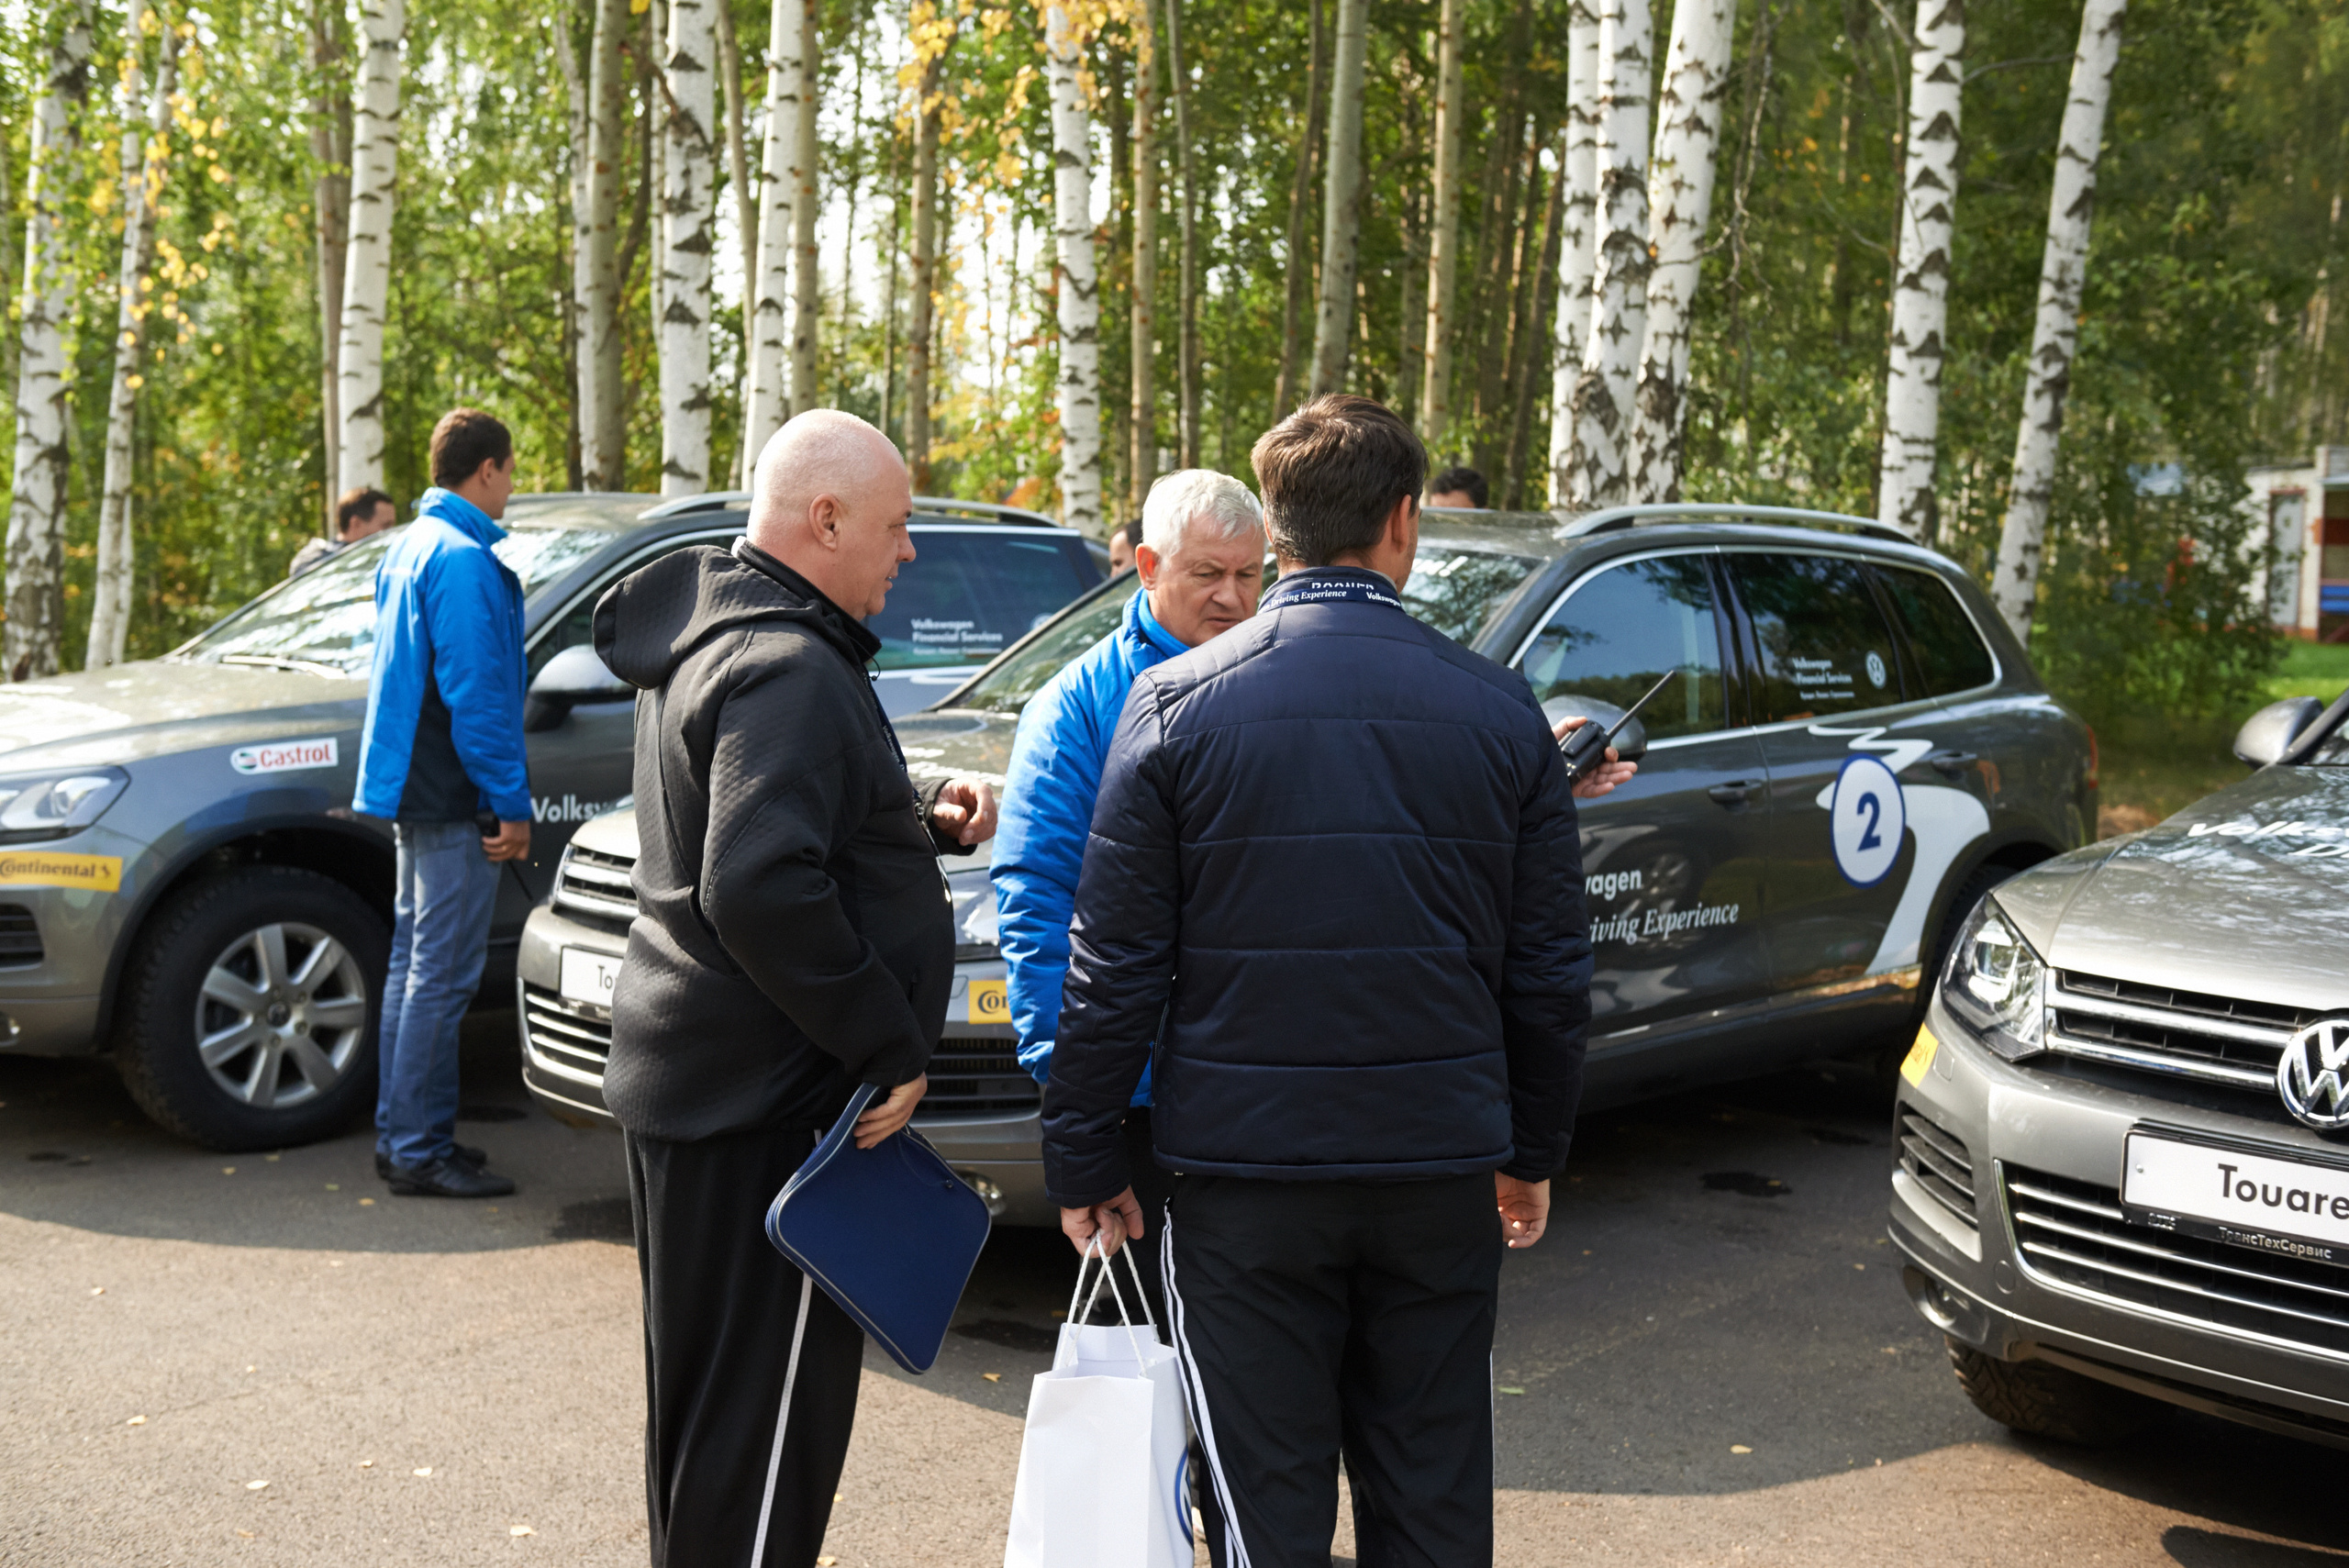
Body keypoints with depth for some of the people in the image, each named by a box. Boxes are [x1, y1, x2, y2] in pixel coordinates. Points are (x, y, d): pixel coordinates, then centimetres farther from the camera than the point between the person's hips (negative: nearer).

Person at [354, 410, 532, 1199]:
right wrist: (511, 802, -18)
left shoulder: (410, 549, 17)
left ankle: (400, 1135, 23)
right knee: (441, 977, -6)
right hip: (453, 803, -11)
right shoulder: (463, 559, -16)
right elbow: (476, 695, -21)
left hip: (416, 796, 11)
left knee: (413, 963, 15)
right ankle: (420, 1152, -1)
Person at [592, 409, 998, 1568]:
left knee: (705, 1387, 22)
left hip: (687, 1076, 11)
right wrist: (889, 1047, -21)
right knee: (766, 1413, -1)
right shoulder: (789, 668, -20)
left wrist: (922, 819, 7)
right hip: (768, 1099, -11)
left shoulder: (712, 635, 14)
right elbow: (762, 888, -30)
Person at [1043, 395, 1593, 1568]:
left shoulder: (1176, 703, -6)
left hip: (1245, 1169, -2)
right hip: (1443, 1166, 2)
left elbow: (1114, 967, -6)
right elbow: (1551, 969, 6)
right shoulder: (1500, 710, 0)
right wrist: (1532, 1150, 18)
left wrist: (1083, 1159, 4)